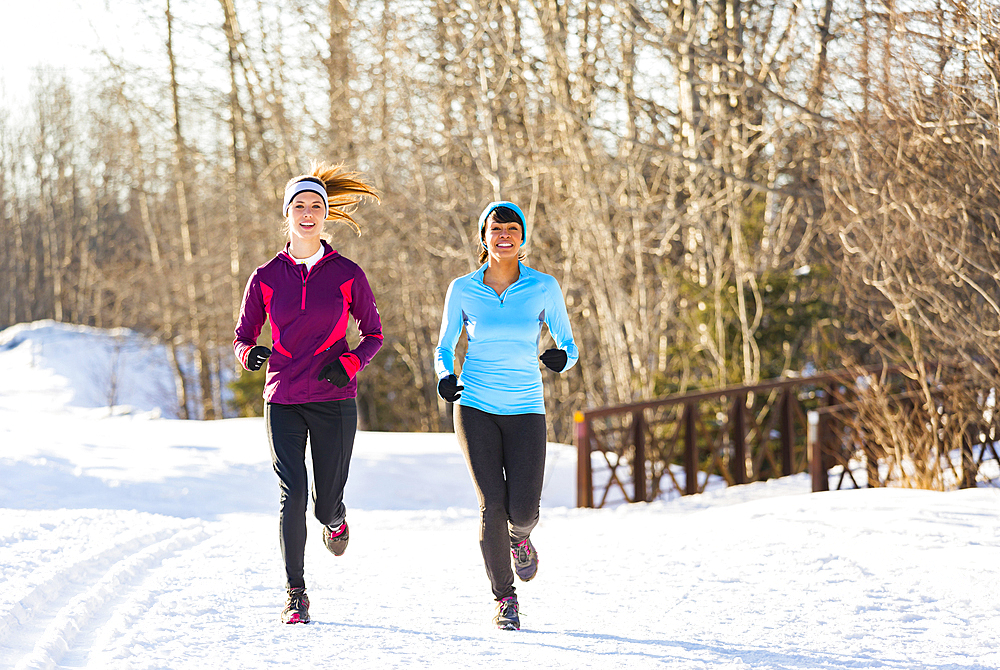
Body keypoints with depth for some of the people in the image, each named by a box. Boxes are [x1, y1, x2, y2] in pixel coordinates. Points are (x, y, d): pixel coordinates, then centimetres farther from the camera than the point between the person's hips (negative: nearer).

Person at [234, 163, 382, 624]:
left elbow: (373, 335, 7)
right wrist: (250, 353, -15)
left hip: (334, 400, 0)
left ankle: (335, 519, 44)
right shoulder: (266, 277, 3)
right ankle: (295, 595, -5)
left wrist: (348, 363, -13)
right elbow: (242, 336, 9)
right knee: (293, 493, -15)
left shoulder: (347, 274, 0)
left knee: (325, 504, 4)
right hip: (283, 400, 0)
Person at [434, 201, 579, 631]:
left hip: (525, 409, 0)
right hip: (475, 406, 0)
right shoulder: (463, 290, 1)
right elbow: (444, 347, 10)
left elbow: (568, 347, 4)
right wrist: (445, 377, -11)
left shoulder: (544, 288, -1)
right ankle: (504, 597, 7)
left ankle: (519, 536, 28)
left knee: (523, 509, -12)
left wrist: (562, 358, -20)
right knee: (492, 505, -12)